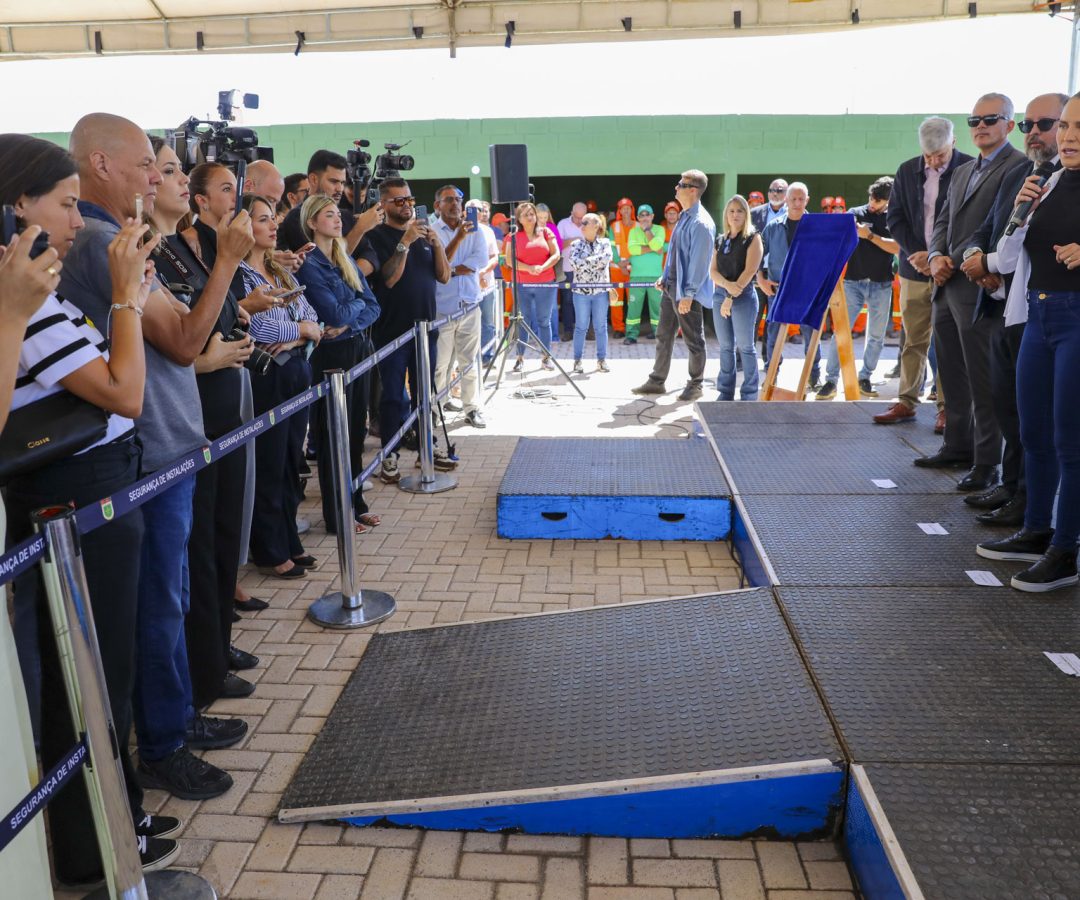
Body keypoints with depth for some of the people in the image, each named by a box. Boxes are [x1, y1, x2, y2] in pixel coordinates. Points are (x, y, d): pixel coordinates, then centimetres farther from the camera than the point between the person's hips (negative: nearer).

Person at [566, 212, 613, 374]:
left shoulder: (605, 243, 7)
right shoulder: (576, 244, 5)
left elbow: (607, 259, -12)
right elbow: (577, 264, -11)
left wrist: (587, 261, -9)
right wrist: (598, 259, -7)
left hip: (601, 290, 1)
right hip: (581, 290, -1)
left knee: (601, 326, 5)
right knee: (581, 327, 2)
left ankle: (602, 360, 12)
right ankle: (577, 360, 9)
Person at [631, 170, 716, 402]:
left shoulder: (701, 223, -17)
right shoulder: (684, 217, 11)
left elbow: (699, 261, -20)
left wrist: (688, 294, -21)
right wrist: (665, 277, 15)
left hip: (687, 291, -9)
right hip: (671, 286, 10)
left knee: (693, 340, 4)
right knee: (663, 335, 15)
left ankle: (695, 385, 18)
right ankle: (656, 381, 25)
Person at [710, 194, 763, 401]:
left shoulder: (752, 238, -2)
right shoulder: (720, 240, 14)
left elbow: (749, 271, -11)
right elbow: (713, 270, 6)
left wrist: (731, 298, -15)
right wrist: (727, 285, -15)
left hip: (744, 297, -5)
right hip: (720, 295, 5)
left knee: (745, 346, -3)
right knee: (725, 346, 9)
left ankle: (750, 394, 2)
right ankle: (725, 391, 16)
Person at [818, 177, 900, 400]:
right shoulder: (855, 214, 5)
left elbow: (896, 248, -6)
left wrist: (870, 235, -13)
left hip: (881, 285, 2)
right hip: (853, 282, -2)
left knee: (876, 336, 6)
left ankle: (864, 378, 19)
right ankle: (831, 381, -7)